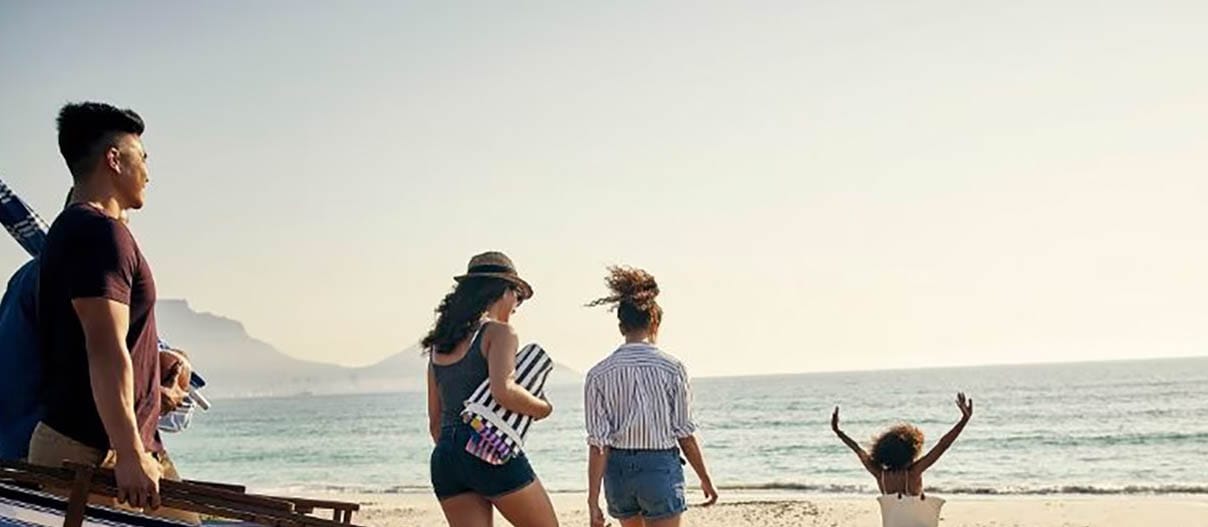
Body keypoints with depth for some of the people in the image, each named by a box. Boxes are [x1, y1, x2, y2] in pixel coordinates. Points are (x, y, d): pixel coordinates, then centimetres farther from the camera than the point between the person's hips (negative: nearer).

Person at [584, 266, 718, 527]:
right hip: (660, 467, -3)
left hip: (618, 470, 3)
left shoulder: (599, 375, -2)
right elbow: (684, 433, -3)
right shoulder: (671, 368, -6)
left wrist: (593, 500, -5)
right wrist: (705, 479, 9)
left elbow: (598, 444, -7)